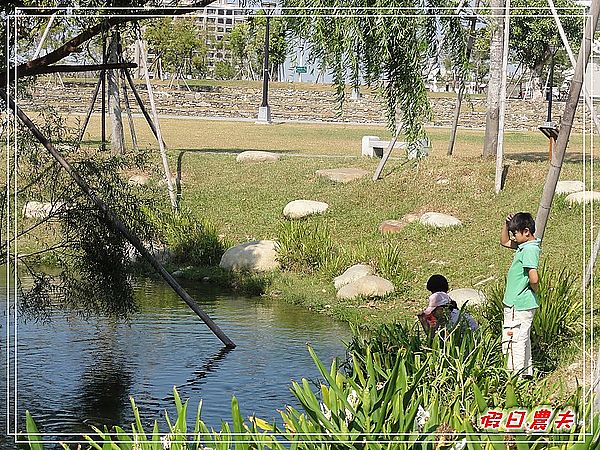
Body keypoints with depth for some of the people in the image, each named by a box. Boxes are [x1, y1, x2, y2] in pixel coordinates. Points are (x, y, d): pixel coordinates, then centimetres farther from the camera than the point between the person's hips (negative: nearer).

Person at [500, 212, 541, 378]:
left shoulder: (529, 250, -21)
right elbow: (504, 242, 26)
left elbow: (534, 278, -32)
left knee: (516, 340, -6)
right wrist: (506, 225, 10)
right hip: (518, 303, 11)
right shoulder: (523, 246, 9)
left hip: (520, 305, -11)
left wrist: (534, 290, -12)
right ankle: (526, 372, 29)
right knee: (522, 339, 19)